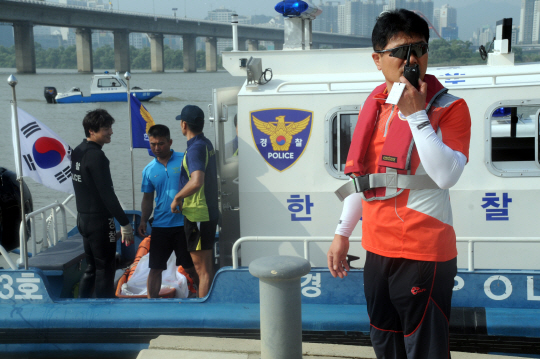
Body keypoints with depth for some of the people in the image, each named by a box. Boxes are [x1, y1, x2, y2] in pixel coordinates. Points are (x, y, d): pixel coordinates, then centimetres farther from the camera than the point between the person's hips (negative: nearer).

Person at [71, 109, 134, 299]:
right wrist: (125, 224, -20)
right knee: (105, 269, -2)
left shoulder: (78, 152, 11)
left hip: (84, 218, 9)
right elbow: (107, 194, -22)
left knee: (91, 268, 17)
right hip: (99, 221, -9)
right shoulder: (96, 156, -18)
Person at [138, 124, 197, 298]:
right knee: (155, 268, 5)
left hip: (184, 223, -3)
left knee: (191, 267, 5)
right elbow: (147, 199, 14)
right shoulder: (149, 170, 8)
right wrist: (143, 221, 2)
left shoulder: (184, 160, -3)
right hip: (160, 225, 3)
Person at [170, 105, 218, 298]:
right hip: (209, 212, 10)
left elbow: (196, 181, -34)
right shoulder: (206, 144, 11)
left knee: (202, 268, -4)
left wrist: (177, 198, -20)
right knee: (205, 266, 19)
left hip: (197, 215, -10)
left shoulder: (195, 148, -19)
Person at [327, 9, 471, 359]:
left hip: (425, 254, -6)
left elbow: (447, 175, -24)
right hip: (378, 249, 6)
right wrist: (342, 233, 16)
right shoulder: (374, 106, 9)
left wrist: (416, 114, -21)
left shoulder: (449, 108, -9)